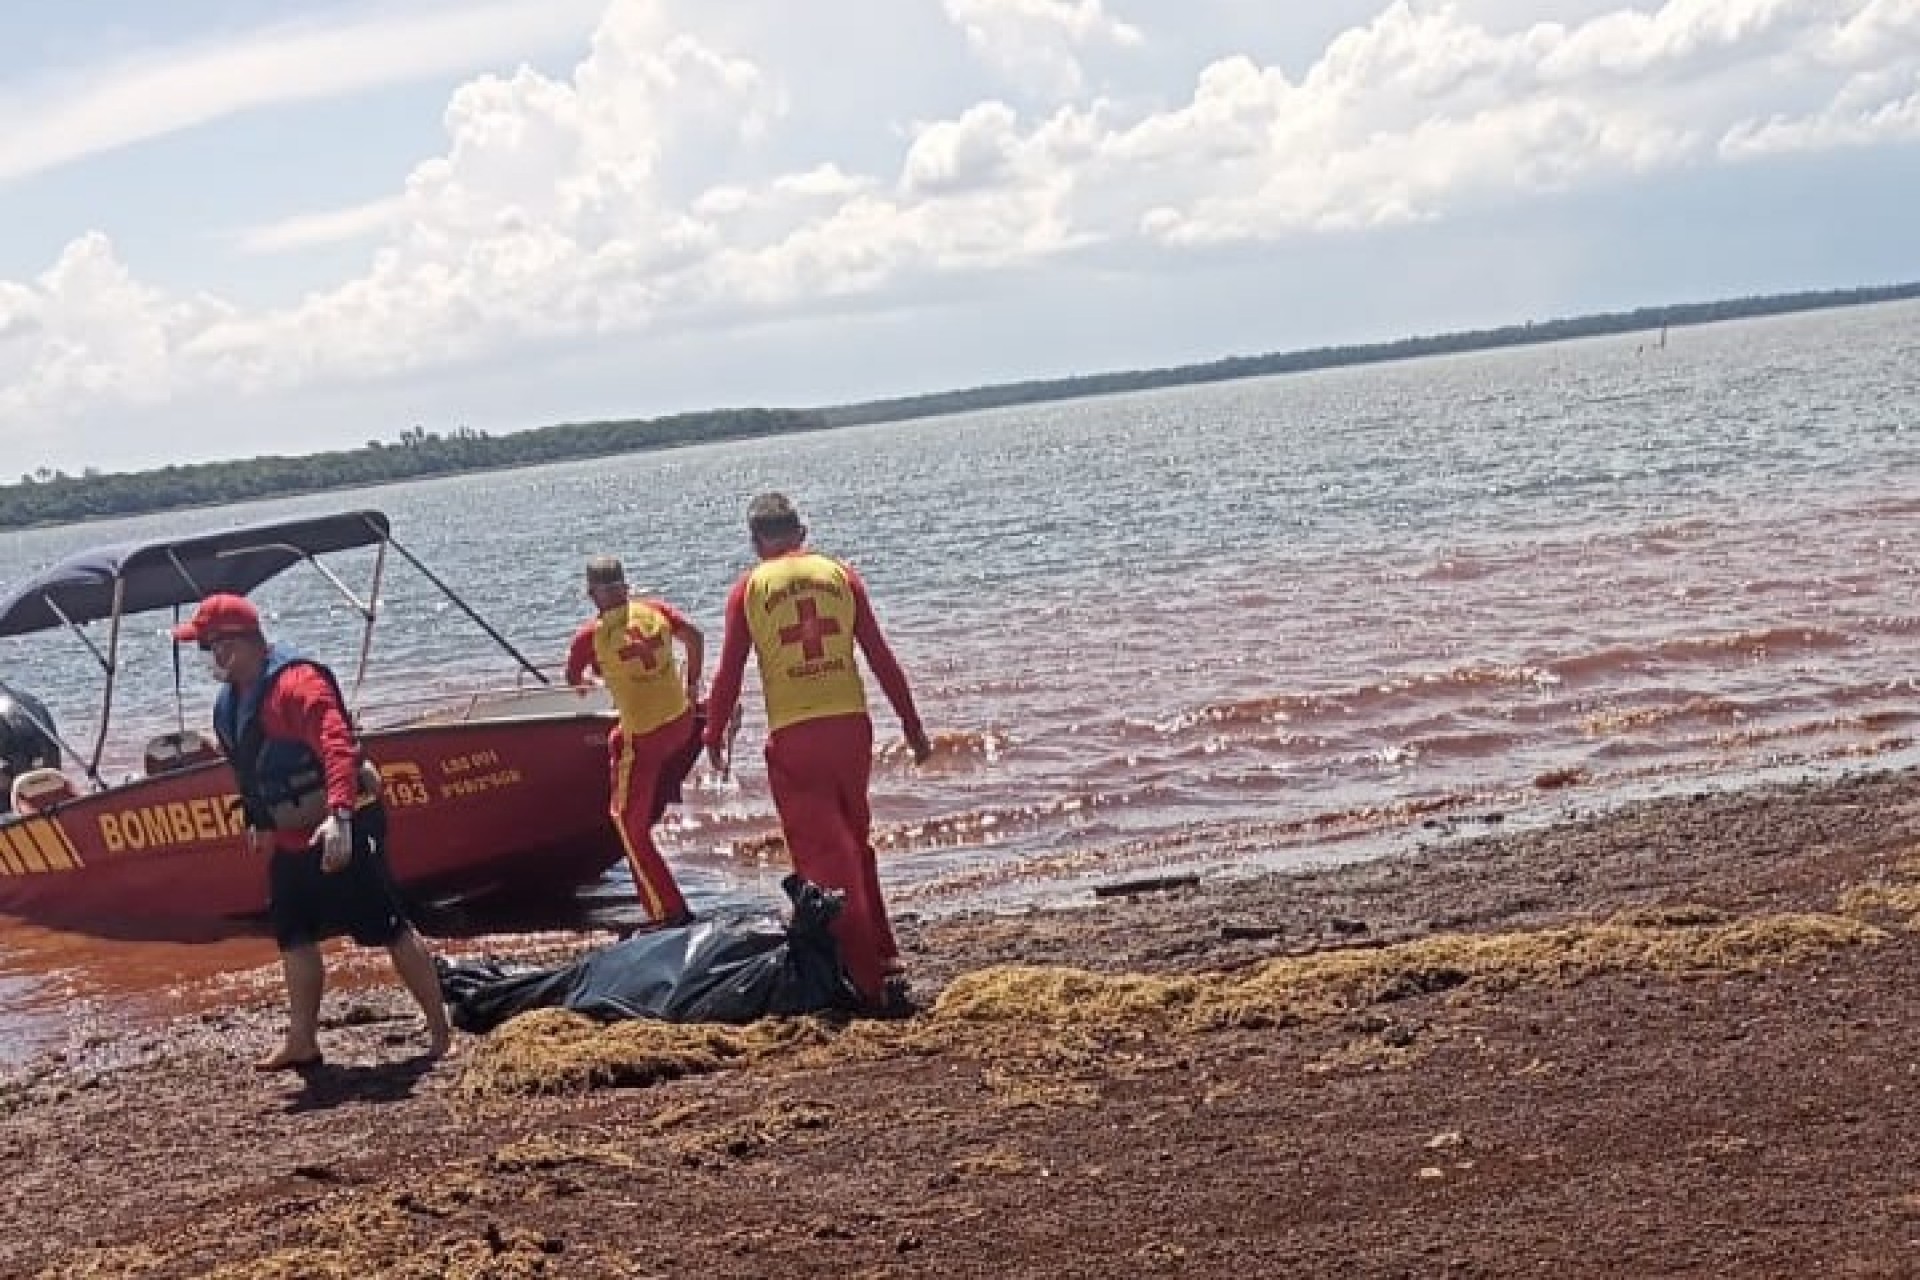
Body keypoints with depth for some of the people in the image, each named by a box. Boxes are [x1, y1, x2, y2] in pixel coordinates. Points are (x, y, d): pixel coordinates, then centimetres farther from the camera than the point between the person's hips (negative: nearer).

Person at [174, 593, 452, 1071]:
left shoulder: (295, 681, -21)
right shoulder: (230, 702, 10)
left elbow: (339, 747, -33)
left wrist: (339, 814, -44)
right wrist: (258, 821, 30)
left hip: (341, 831, -10)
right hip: (291, 838, 10)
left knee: (389, 928, -5)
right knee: (294, 936, 13)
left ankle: (441, 1031, 2)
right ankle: (302, 1042, 23)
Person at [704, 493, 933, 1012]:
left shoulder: (750, 588, 2)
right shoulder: (840, 573, 7)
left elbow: (729, 673, 2)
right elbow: (881, 657, 6)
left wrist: (714, 737, 16)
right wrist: (913, 726, 13)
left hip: (793, 736, -3)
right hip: (851, 725, 3)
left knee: (824, 858, 3)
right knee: (856, 846, 19)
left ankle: (874, 979, 0)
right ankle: (885, 962, 21)